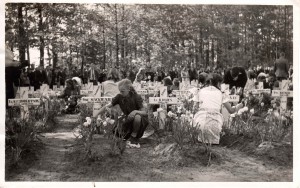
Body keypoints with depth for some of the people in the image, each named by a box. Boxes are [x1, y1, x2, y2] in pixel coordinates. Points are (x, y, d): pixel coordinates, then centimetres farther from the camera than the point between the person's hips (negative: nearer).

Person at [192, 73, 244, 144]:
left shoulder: (201, 91, 15)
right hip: (214, 123, 0)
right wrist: (239, 106, 37)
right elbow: (231, 110, 16)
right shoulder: (221, 94, 13)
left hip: (201, 121, 1)